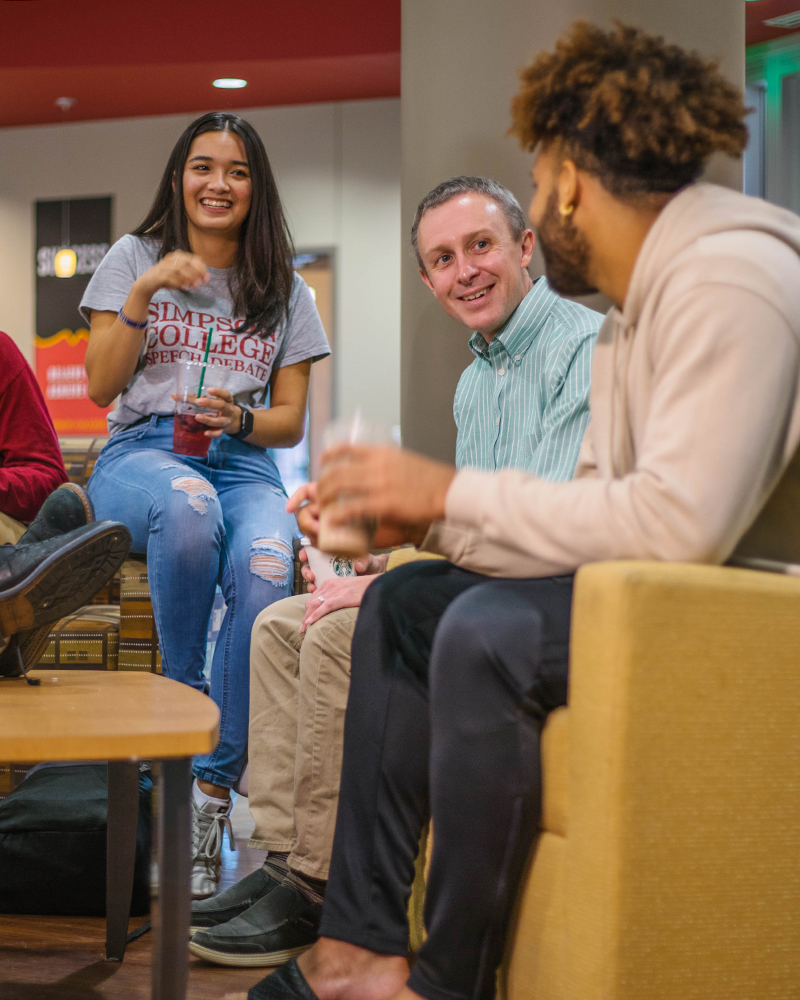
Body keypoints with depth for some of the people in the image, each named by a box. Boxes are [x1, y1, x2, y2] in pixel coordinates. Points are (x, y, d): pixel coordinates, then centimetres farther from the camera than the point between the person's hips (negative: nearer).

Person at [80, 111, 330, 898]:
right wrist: (145, 292, -7)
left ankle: (211, 787, -28)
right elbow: (101, 387, 4)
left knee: (267, 567, -36)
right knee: (189, 504, -41)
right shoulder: (134, 258, 14)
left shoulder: (285, 291, 17)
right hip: (139, 455, -1)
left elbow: (291, 420, 13)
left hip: (244, 467, 2)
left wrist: (240, 420, -9)